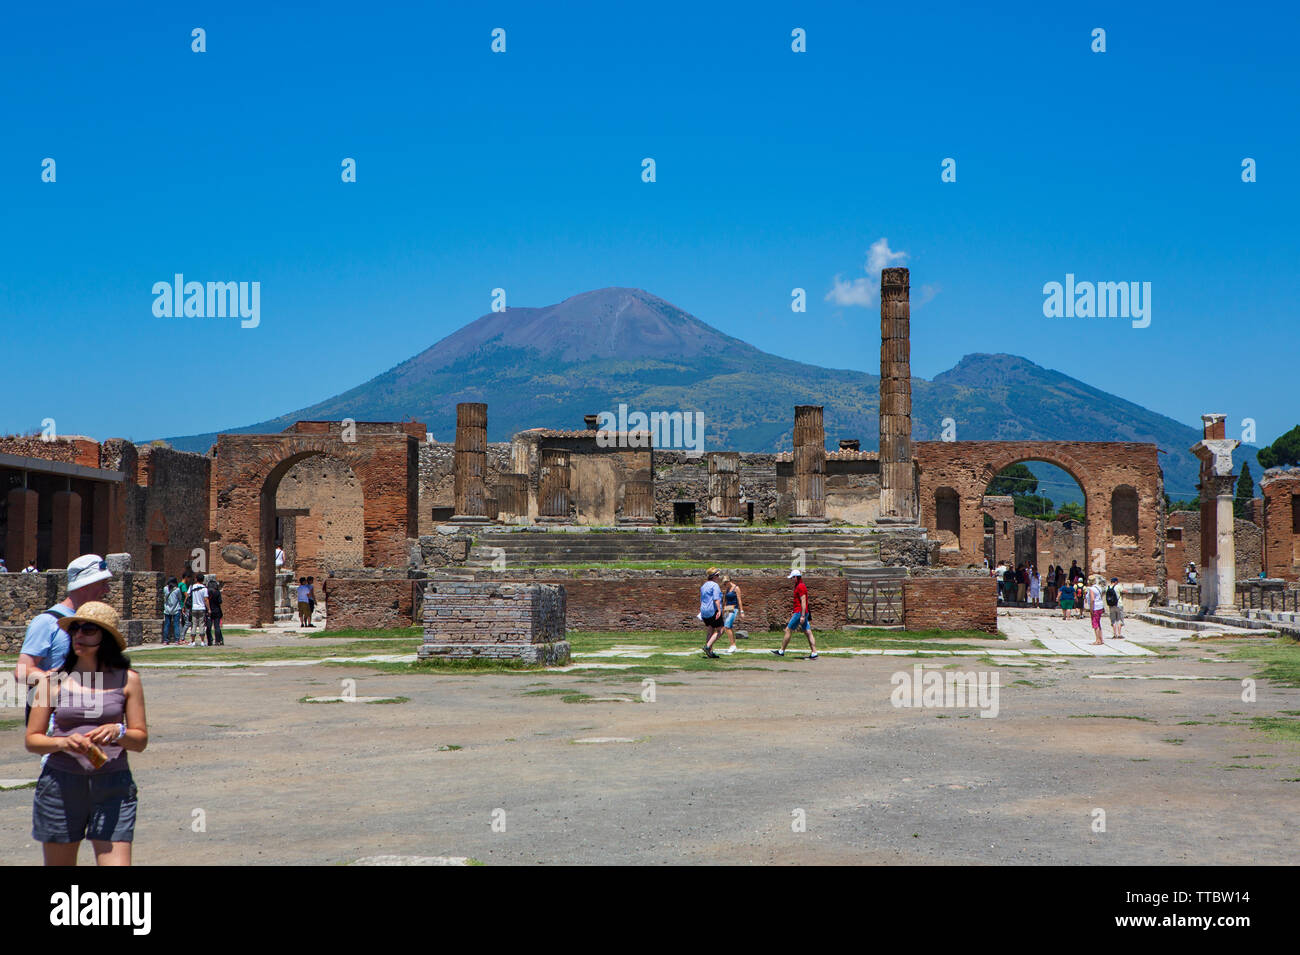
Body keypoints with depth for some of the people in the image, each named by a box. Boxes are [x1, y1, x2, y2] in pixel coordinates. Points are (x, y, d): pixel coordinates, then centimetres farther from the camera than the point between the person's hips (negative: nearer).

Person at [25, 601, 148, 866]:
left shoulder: (127, 680, 3)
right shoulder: (55, 681, 3)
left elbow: (141, 741, 3)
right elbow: (32, 740, 4)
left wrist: (117, 732, -18)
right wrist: (63, 742, -16)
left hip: (113, 786, -1)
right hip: (60, 783, 1)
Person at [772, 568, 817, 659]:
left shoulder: (800, 586, -14)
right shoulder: (799, 586, 18)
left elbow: (803, 601, -21)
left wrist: (802, 616, -25)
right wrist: (794, 613, 30)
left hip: (800, 613, -10)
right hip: (802, 613, 10)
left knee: (788, 630, -1)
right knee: (808, 633, 4)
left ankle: (781, 651, 6)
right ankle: (814, 653, -1)